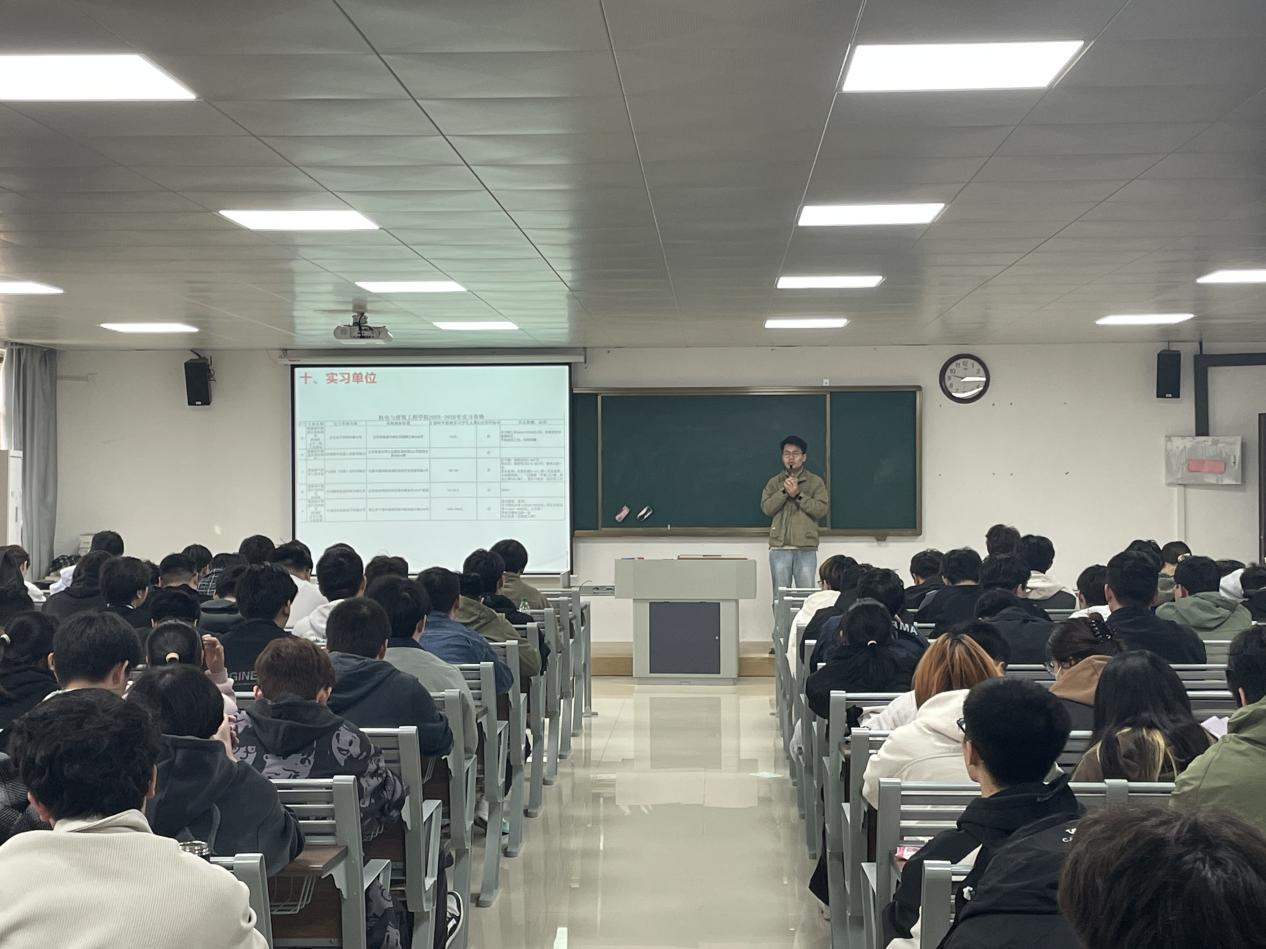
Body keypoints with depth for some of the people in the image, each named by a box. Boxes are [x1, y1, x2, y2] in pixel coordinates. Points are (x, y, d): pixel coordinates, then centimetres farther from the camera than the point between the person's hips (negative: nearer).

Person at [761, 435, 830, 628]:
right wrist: (784, 491, -12)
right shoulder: (774, 482, 13)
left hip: (806, 548, -2)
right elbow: (766, 508, -1)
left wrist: (798, 495, -12)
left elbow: (822, 509, -6)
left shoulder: (816, 482, 7)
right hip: (780, 548, 2)